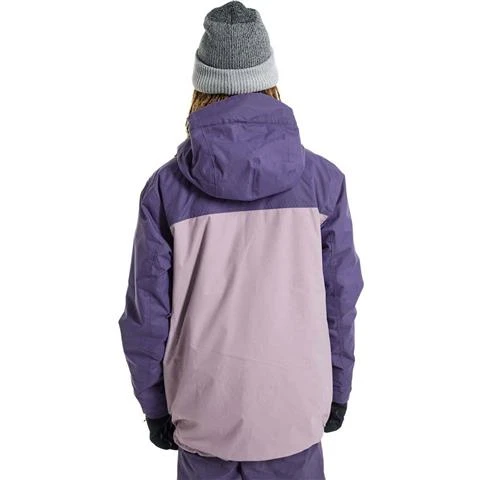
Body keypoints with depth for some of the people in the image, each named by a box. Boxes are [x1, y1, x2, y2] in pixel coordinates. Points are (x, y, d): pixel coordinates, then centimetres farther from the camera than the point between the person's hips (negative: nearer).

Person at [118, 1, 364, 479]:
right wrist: (338, 387, 12)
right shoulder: (322, 179, -11)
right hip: (295, 406, 1)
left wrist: (154, 405, 9)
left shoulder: (166, 188, -12)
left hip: (202, 411, 0)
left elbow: (146, 314, -7)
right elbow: (339, 298, -3)